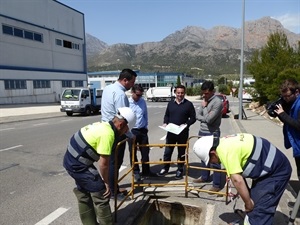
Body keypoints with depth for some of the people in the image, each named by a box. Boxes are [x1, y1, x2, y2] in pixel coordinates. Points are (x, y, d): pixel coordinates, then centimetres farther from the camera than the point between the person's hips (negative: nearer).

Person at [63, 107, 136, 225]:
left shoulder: (103, 125, 7)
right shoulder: (108, 133, -22)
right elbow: (103, 163, -19)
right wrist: (106, 182, -4)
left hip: (71, 160, 10)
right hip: (78, 164, -10)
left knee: (84, 194, 23)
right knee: (101, 193, -1)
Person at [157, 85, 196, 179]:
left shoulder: (188, 104, -3)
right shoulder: (170, 103, 7)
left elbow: (193, 118, -3)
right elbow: (166, 115, 14)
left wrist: (186, 124, -19)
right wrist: (165, 123, -4)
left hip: (183, 133, -3)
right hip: (171, 132, 3)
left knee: (181, 152, 10)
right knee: (167, 151, 9)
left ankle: (180, 170, 25)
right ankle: (165, 168, 25)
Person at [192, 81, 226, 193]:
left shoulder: (217, 102, -18)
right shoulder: (204, 101, 9)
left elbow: (209, 119, -24)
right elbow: (197, 116, 7)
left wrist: (204, 107, -9)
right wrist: (205, 118, -13)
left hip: (212, 134, -8)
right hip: (202, 132, 8)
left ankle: (217, 184, 8)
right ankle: (204, 177, 36)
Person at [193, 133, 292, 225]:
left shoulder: (225, 151, -27)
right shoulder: (224, 143, 4)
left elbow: (237, 180, -28)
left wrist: (248, 203, -14)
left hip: (276, 171, -10)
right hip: (267, 168, 10)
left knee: (260, 211, -7)